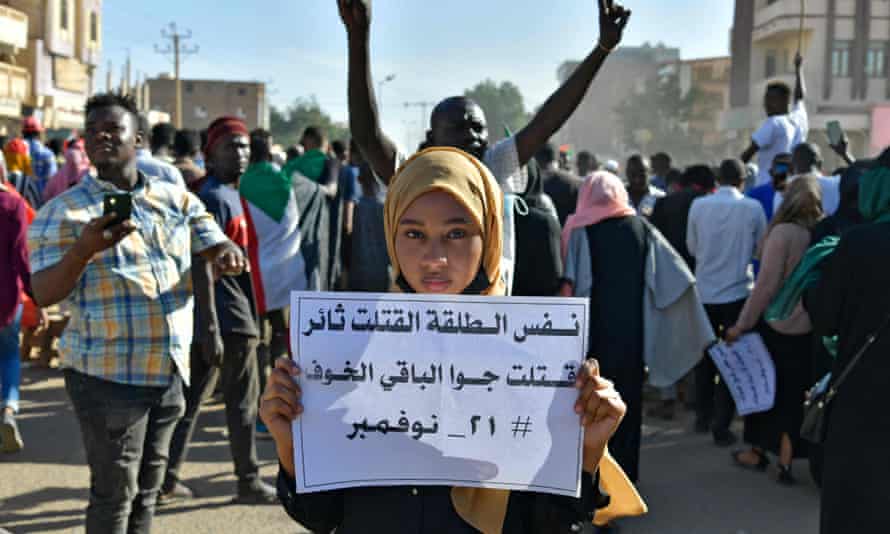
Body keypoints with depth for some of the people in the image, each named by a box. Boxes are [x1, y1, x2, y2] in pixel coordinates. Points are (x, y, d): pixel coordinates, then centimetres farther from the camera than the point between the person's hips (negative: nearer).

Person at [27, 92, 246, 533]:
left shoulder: (178, 200, 7)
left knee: (147, 488, 17)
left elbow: (216, 247, 5)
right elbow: (44, 294, -11)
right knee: (115, 492, 1)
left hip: (170, 369, 4)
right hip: (107, 373, -4)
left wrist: (229, 255, -21)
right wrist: (85, 249, -30)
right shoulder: (63, 211, -5)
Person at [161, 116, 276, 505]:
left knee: (191, 400, 11)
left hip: (216, 317, 9)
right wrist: (211, 329, -23)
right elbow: (202, 267, -21)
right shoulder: (215, 198, -15)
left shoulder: (228, 195, 15)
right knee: (242, 403, 4)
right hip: (231, 318, -9)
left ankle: (166, 479, 18)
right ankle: (249, 483, 16)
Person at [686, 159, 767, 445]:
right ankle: (721, 426, 5)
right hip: (738, 293, -2)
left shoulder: (698, 205, -5)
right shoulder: (752, 208, -9)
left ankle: (703, 417, 26)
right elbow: (762, 249, 2)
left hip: (705, 292, 2)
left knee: (705, 356, 17)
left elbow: (692, 248, 5)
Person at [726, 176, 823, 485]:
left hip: (774, 325, -3)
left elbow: (766, 285, -16)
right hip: (808, 329, 4)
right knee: (792, 395, 11)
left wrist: (742, 324, -10)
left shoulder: (783, 232, -15)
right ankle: (785, 462, 16)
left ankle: (758, 452, 26)